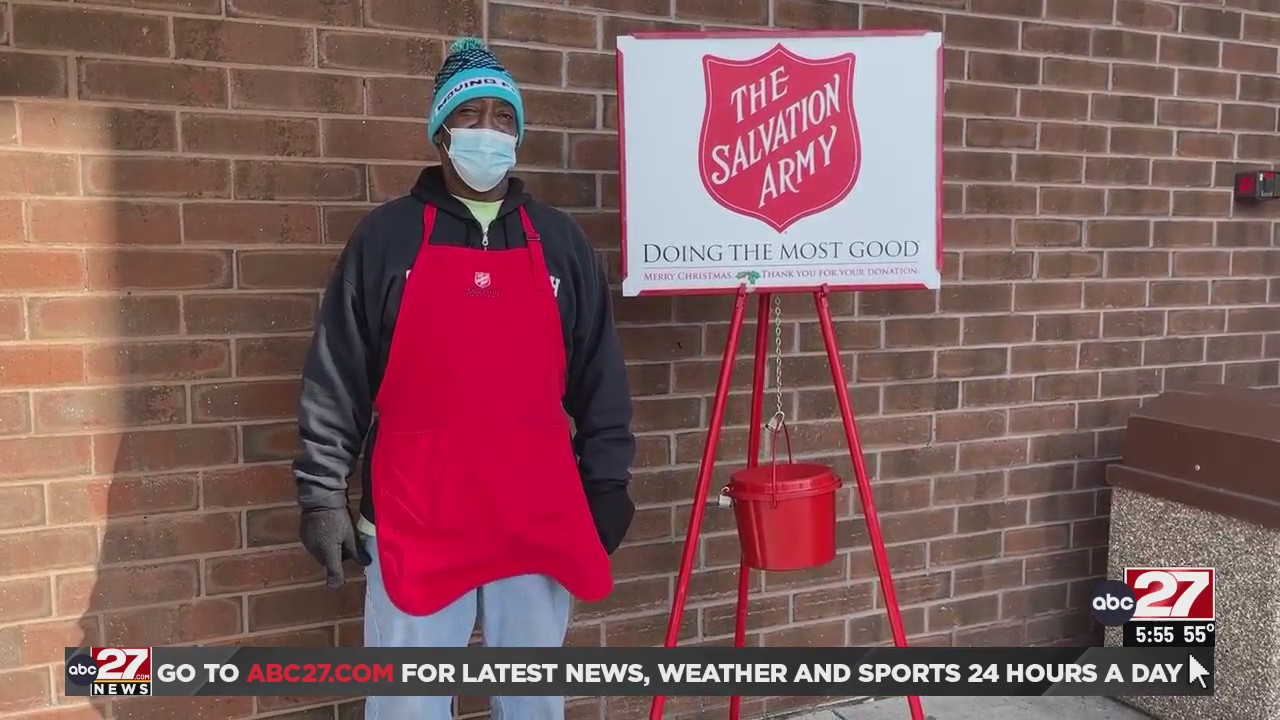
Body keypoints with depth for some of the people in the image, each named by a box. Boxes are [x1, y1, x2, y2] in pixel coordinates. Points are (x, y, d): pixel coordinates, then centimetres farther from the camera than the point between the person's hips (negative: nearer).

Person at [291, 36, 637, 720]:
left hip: (538, 522, 2)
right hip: (417, 525, -2)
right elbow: (334, 381, 1)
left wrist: (607, 483, 7)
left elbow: (598, 378, 10)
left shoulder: (559, 240, 8)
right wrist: (322, 493, -2)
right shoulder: (387, 235, 1)